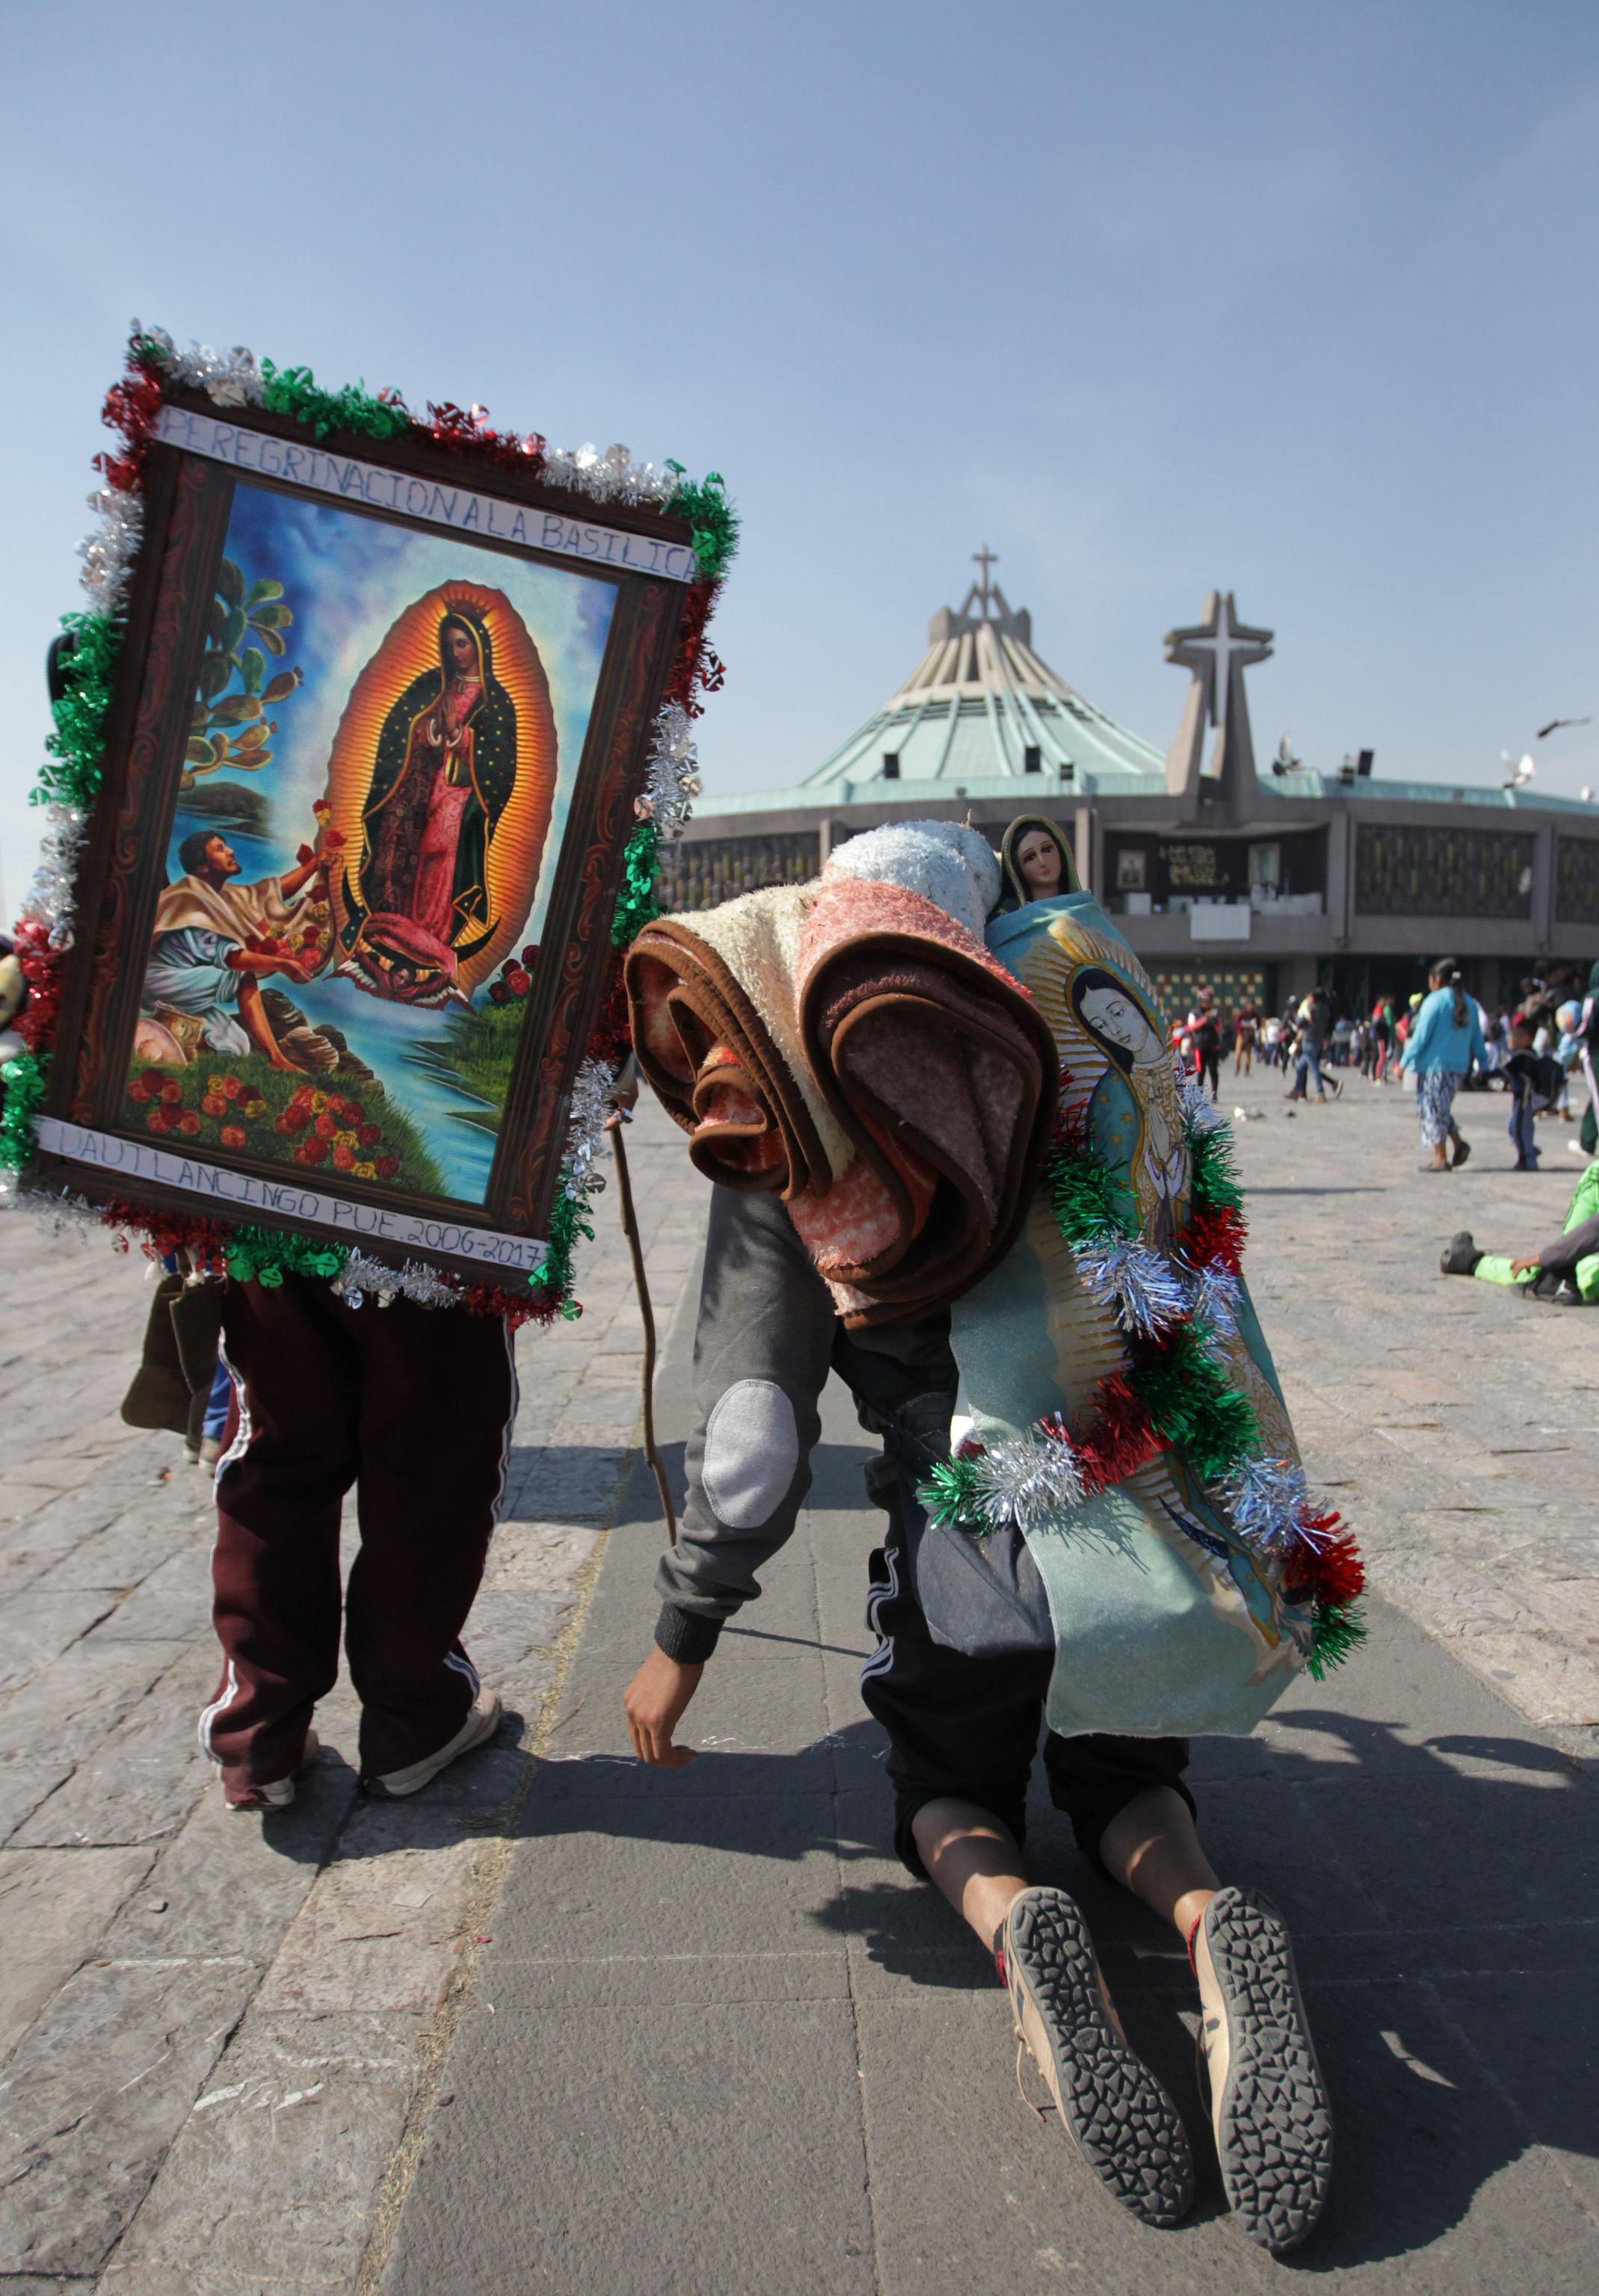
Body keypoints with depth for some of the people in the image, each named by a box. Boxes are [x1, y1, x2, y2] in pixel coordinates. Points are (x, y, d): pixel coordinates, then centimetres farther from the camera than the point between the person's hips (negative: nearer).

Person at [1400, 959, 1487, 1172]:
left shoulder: (1435, 1000, -9)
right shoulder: (1467, 1002, 12)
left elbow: (1421, 1035, -12)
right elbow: (1477, 1037, 14)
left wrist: (1405, 1062, -9)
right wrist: (1483, 1064, 20)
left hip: (1434, 1064, -7)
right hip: (1459, 1066, 7)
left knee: (1432, 1109, 0)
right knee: (1442, 1109, 20)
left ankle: (1441, 1158, -1)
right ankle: (1458, 1143, 2)